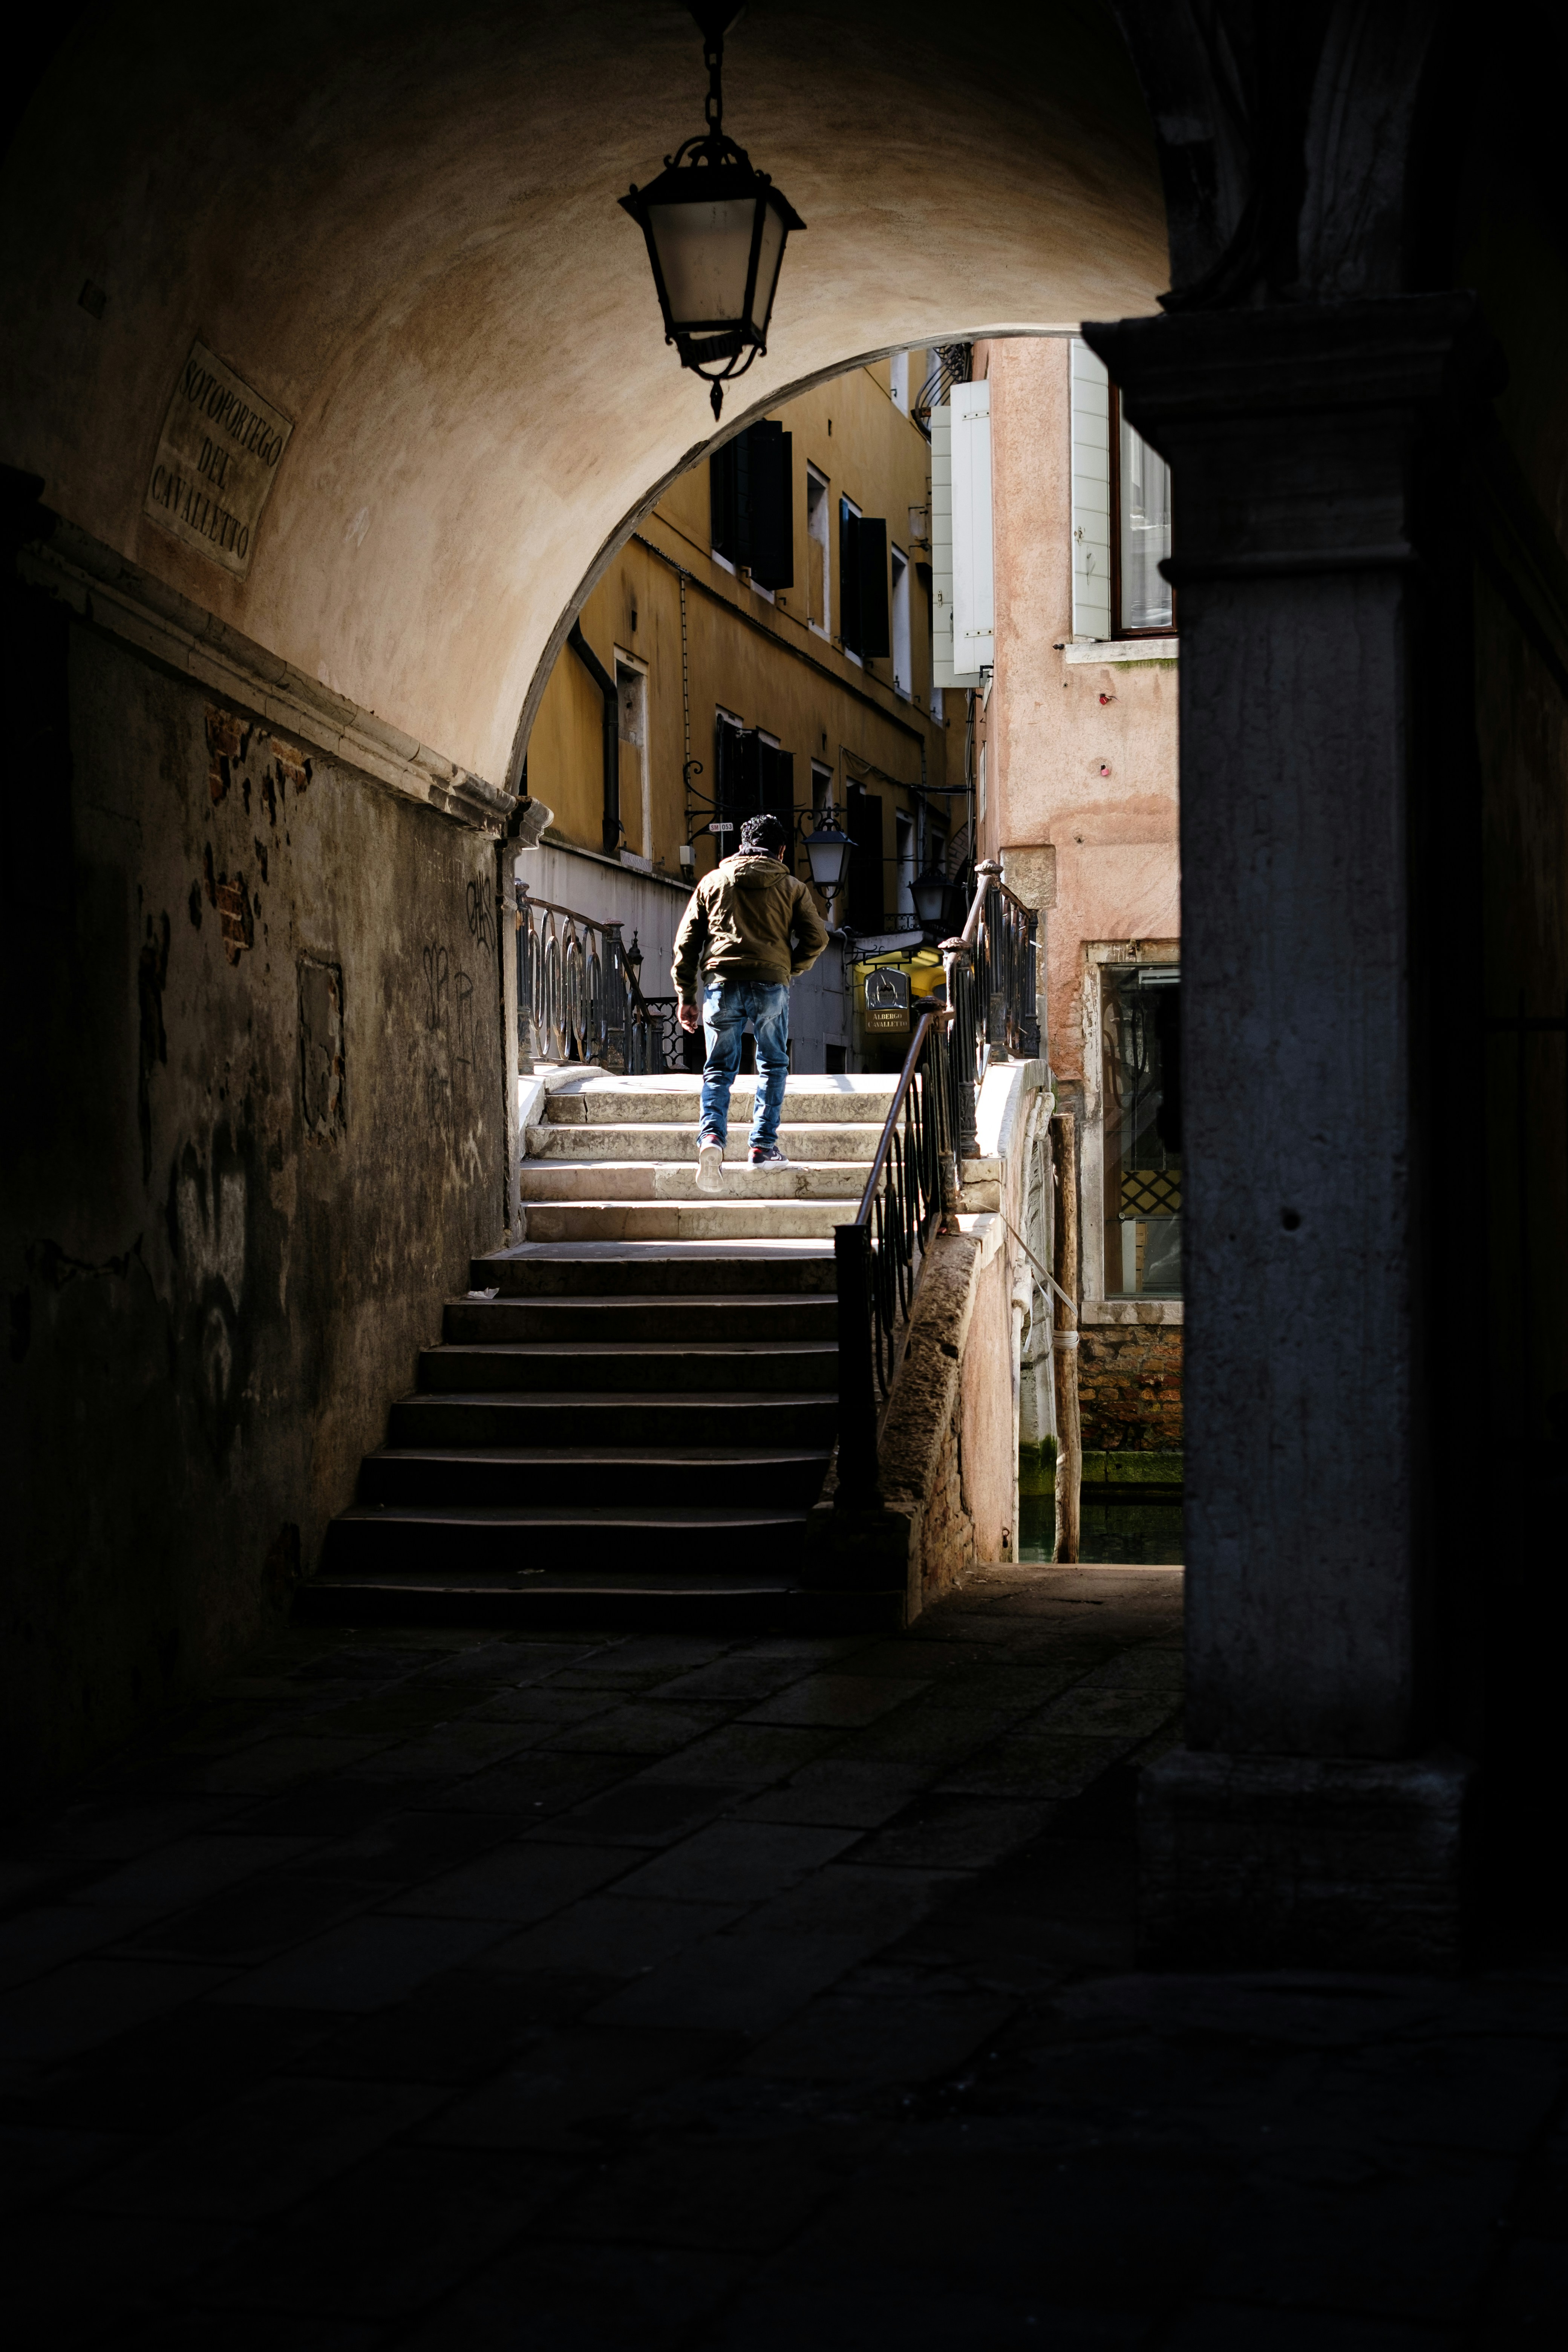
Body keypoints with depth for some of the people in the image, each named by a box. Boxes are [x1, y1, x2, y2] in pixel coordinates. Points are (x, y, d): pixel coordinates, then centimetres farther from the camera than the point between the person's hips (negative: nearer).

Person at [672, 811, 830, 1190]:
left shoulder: (712, 882, 15)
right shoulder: (791, 888, 10)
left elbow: (686, 941, 11)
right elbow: (816, 936, 2)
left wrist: (686, 996, 12)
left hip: (721, 983, 1)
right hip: (770, 985, -1)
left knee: (719, 1069, 6)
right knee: (773, 1066, 14)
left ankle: (711, 1135, -17)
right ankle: (764, 1145, 9)